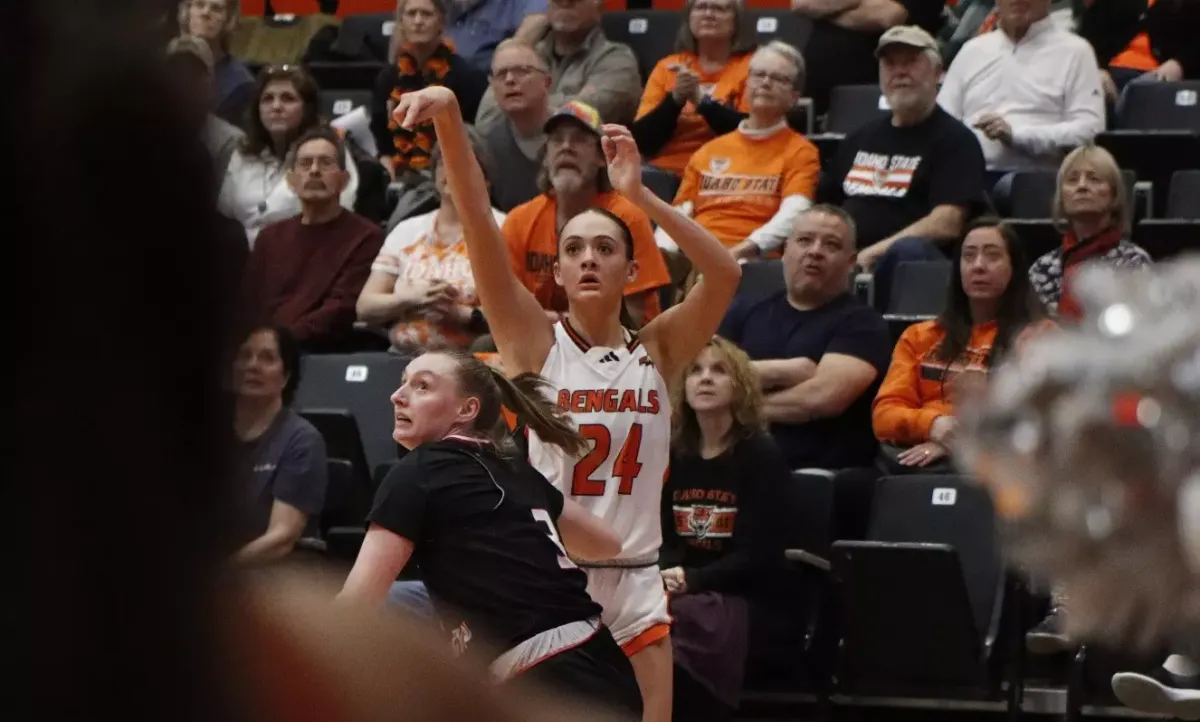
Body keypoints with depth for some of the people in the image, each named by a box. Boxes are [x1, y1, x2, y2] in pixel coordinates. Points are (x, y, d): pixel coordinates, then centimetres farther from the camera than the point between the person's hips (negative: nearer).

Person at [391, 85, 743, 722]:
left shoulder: (656, 350, 6)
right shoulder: (534, 343, -1)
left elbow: (725, 274, -10)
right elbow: (479, 227, -13)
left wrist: (637, 194, -18)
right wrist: (449, 118, -26)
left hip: (634, 591, 3)